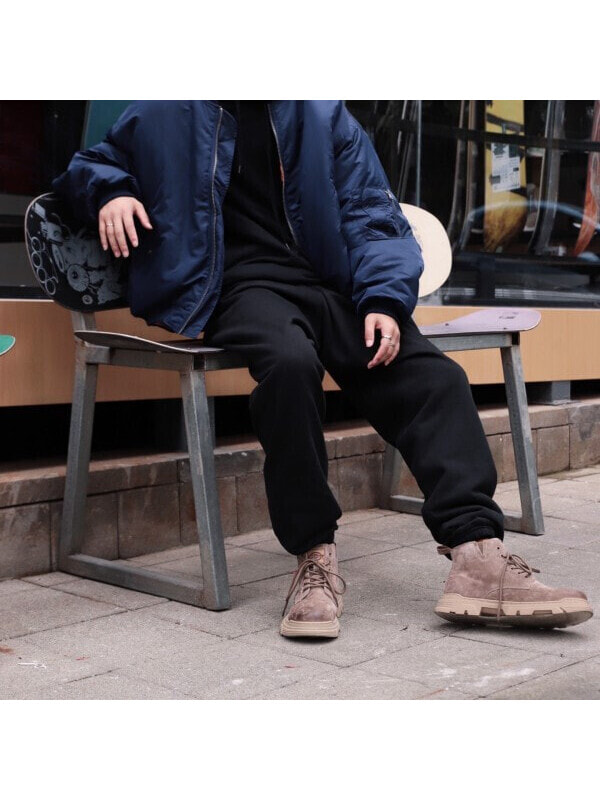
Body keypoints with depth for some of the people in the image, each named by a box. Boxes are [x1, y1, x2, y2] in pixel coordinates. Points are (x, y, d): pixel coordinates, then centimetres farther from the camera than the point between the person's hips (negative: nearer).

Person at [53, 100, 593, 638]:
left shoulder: (324, 115, 17)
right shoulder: (164, 111, 13)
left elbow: (370, 211, 11)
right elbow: (93, 163, 26)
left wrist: (385, 297, -7)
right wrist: (109, 191, 0)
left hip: (328, 284, 4)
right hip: (239, 286, -3)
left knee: (435, 376, -19)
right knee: (291, 361, -36)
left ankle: (479, 555, -25)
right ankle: (315, 557, -26)